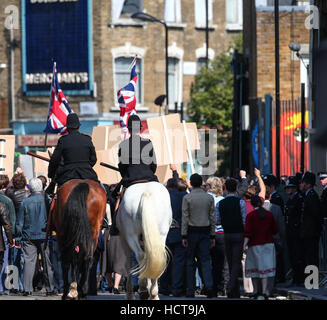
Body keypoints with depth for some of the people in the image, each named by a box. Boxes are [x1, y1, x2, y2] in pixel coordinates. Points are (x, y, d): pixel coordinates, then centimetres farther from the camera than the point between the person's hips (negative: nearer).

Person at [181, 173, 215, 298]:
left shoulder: (187, 198, -7)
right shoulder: (209, 198, 3)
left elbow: (185, 218, -8)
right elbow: (212, 218, 5)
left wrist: (184, 236, -5)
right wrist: (212, 236, 10)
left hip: (192, 231, -2)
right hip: (205, 231, 2)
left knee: (190, 262, 6)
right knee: (205, 260, 1)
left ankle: (190, 291, 6)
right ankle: (209, 286, -20)